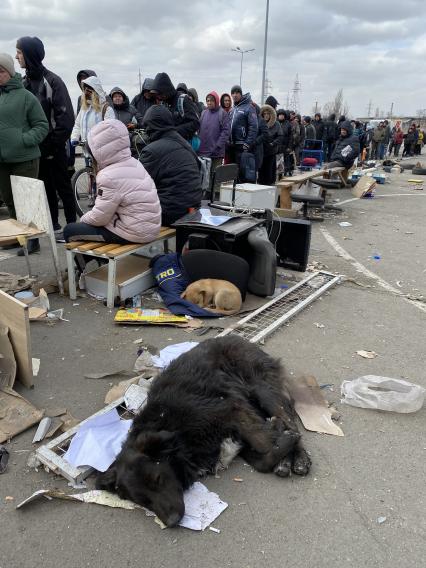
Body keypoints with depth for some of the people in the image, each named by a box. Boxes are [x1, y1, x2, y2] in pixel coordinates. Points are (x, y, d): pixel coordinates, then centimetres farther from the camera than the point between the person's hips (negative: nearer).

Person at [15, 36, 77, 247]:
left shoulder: (52, 81, -8)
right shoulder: (24, 82, 10)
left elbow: (65, 117, -12)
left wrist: (54, 146, -14)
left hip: (53, 148, -5)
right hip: (35, 148, 6)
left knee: (63, 187, 4)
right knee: (46, 188, 10)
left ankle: (71, 227, 15)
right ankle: (54, 226, 19)